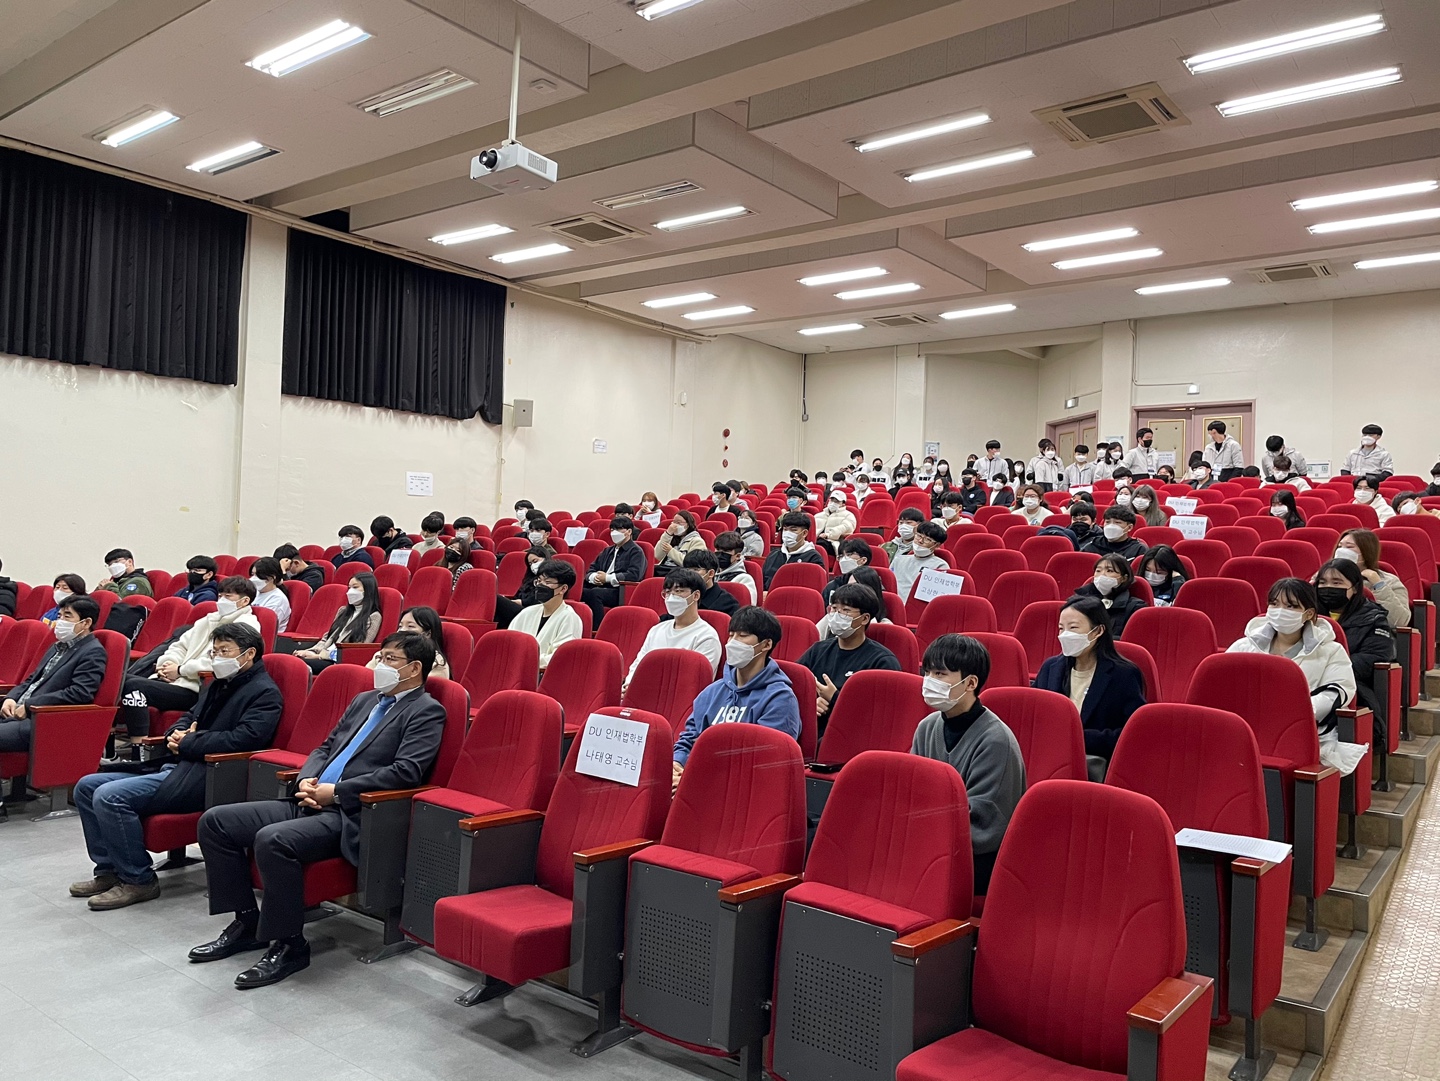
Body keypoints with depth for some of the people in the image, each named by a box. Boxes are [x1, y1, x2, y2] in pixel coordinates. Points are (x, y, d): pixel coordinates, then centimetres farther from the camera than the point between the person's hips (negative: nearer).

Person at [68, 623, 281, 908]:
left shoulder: (265, 693, -10)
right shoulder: (218, 684, 21)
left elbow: (242, 739, -22)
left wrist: (188, 743, -12)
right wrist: (176, 734, 4)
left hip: (204, 776, -10)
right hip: (178, 764, 10)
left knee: (110, 796, -22)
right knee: (87, 787, 7)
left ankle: (138, 881, -7)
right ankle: (108, 870, 14)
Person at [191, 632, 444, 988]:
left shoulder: (426, 712, -5)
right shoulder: (364, 699, 21)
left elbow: (405, 772, -17)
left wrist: (335, 792, -16)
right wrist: (307, 780, 1)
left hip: (351, 815, -9)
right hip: (312, 801, 9)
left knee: (273, 840, -31)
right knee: (214, 821, 2)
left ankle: (289, 945, -12)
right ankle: (246, 922, 12)